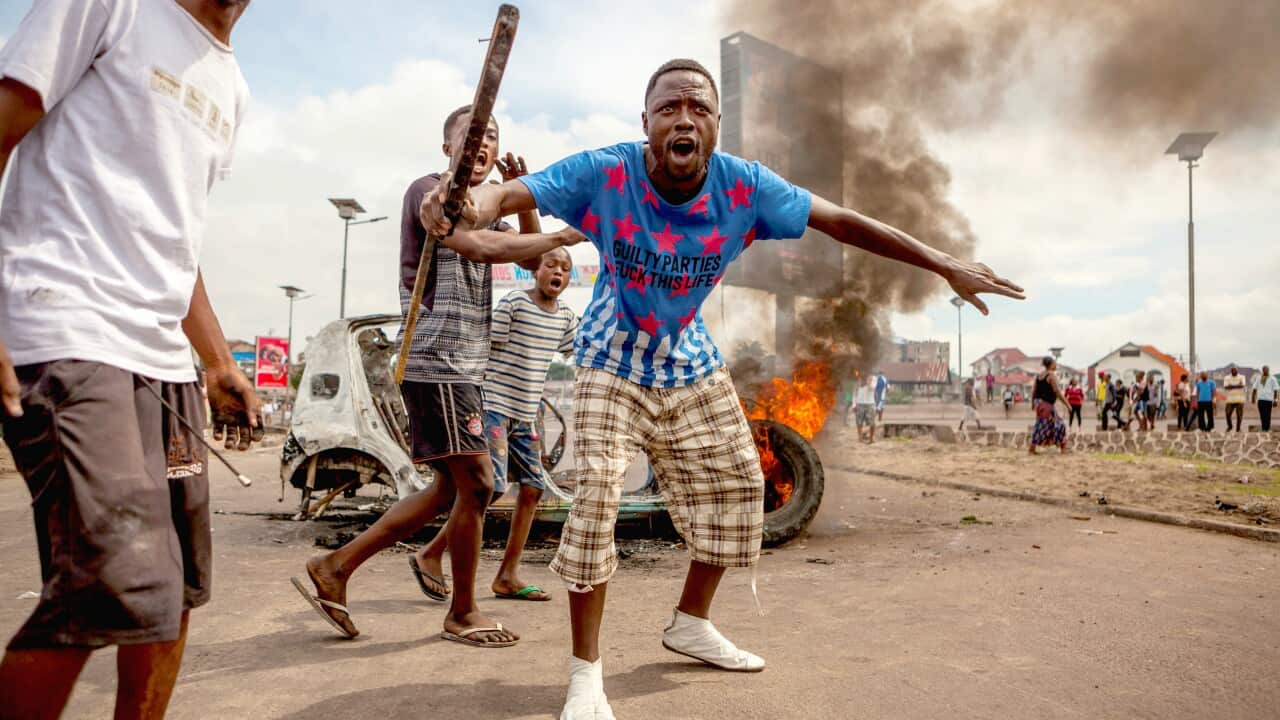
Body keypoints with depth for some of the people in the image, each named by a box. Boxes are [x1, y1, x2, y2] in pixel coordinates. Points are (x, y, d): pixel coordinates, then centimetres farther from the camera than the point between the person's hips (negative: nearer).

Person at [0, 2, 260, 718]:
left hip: (166, 358, 8)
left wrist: (220, 364, 22)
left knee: (178, 587, 10)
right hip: (69, 338, -8)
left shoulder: (233, 90, 22)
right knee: (126, 587, -19)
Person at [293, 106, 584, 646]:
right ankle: (463, 613, 10)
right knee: (477, 483, -7)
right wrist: (563, 236, -20)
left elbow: (532, 260, 16)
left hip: (461, 367, 10)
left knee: (452, 488, 12)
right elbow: (482, 247, -24)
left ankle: (335, 567, 18)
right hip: (436, 362, -10)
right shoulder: (429, 190, -6)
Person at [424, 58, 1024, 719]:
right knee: (597, 491, -18)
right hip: (613, 363, -4)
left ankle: (691, 622, 32)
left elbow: (841, 222, -11)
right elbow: (510, 193, -33)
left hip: (691, 363, 5)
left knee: (735, 484, 9)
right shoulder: (605, 173, -24)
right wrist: (469, 206, -59)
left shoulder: (745, 187, -17)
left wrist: (945, 265, -10)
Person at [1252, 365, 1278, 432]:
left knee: (1267, 415, -4)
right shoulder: (1258, 378, 13)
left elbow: (1276, 390, -2)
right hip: (1260, 399, 3)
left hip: (1268, 399, -3)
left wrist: (1275, 400, -9)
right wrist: (1253, 397, 10)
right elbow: (1255, 388, 16)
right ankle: (1264, 428, 14)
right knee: (1262, 415, 4)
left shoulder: (1272, 378, 2)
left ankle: (1267, 428, 4)